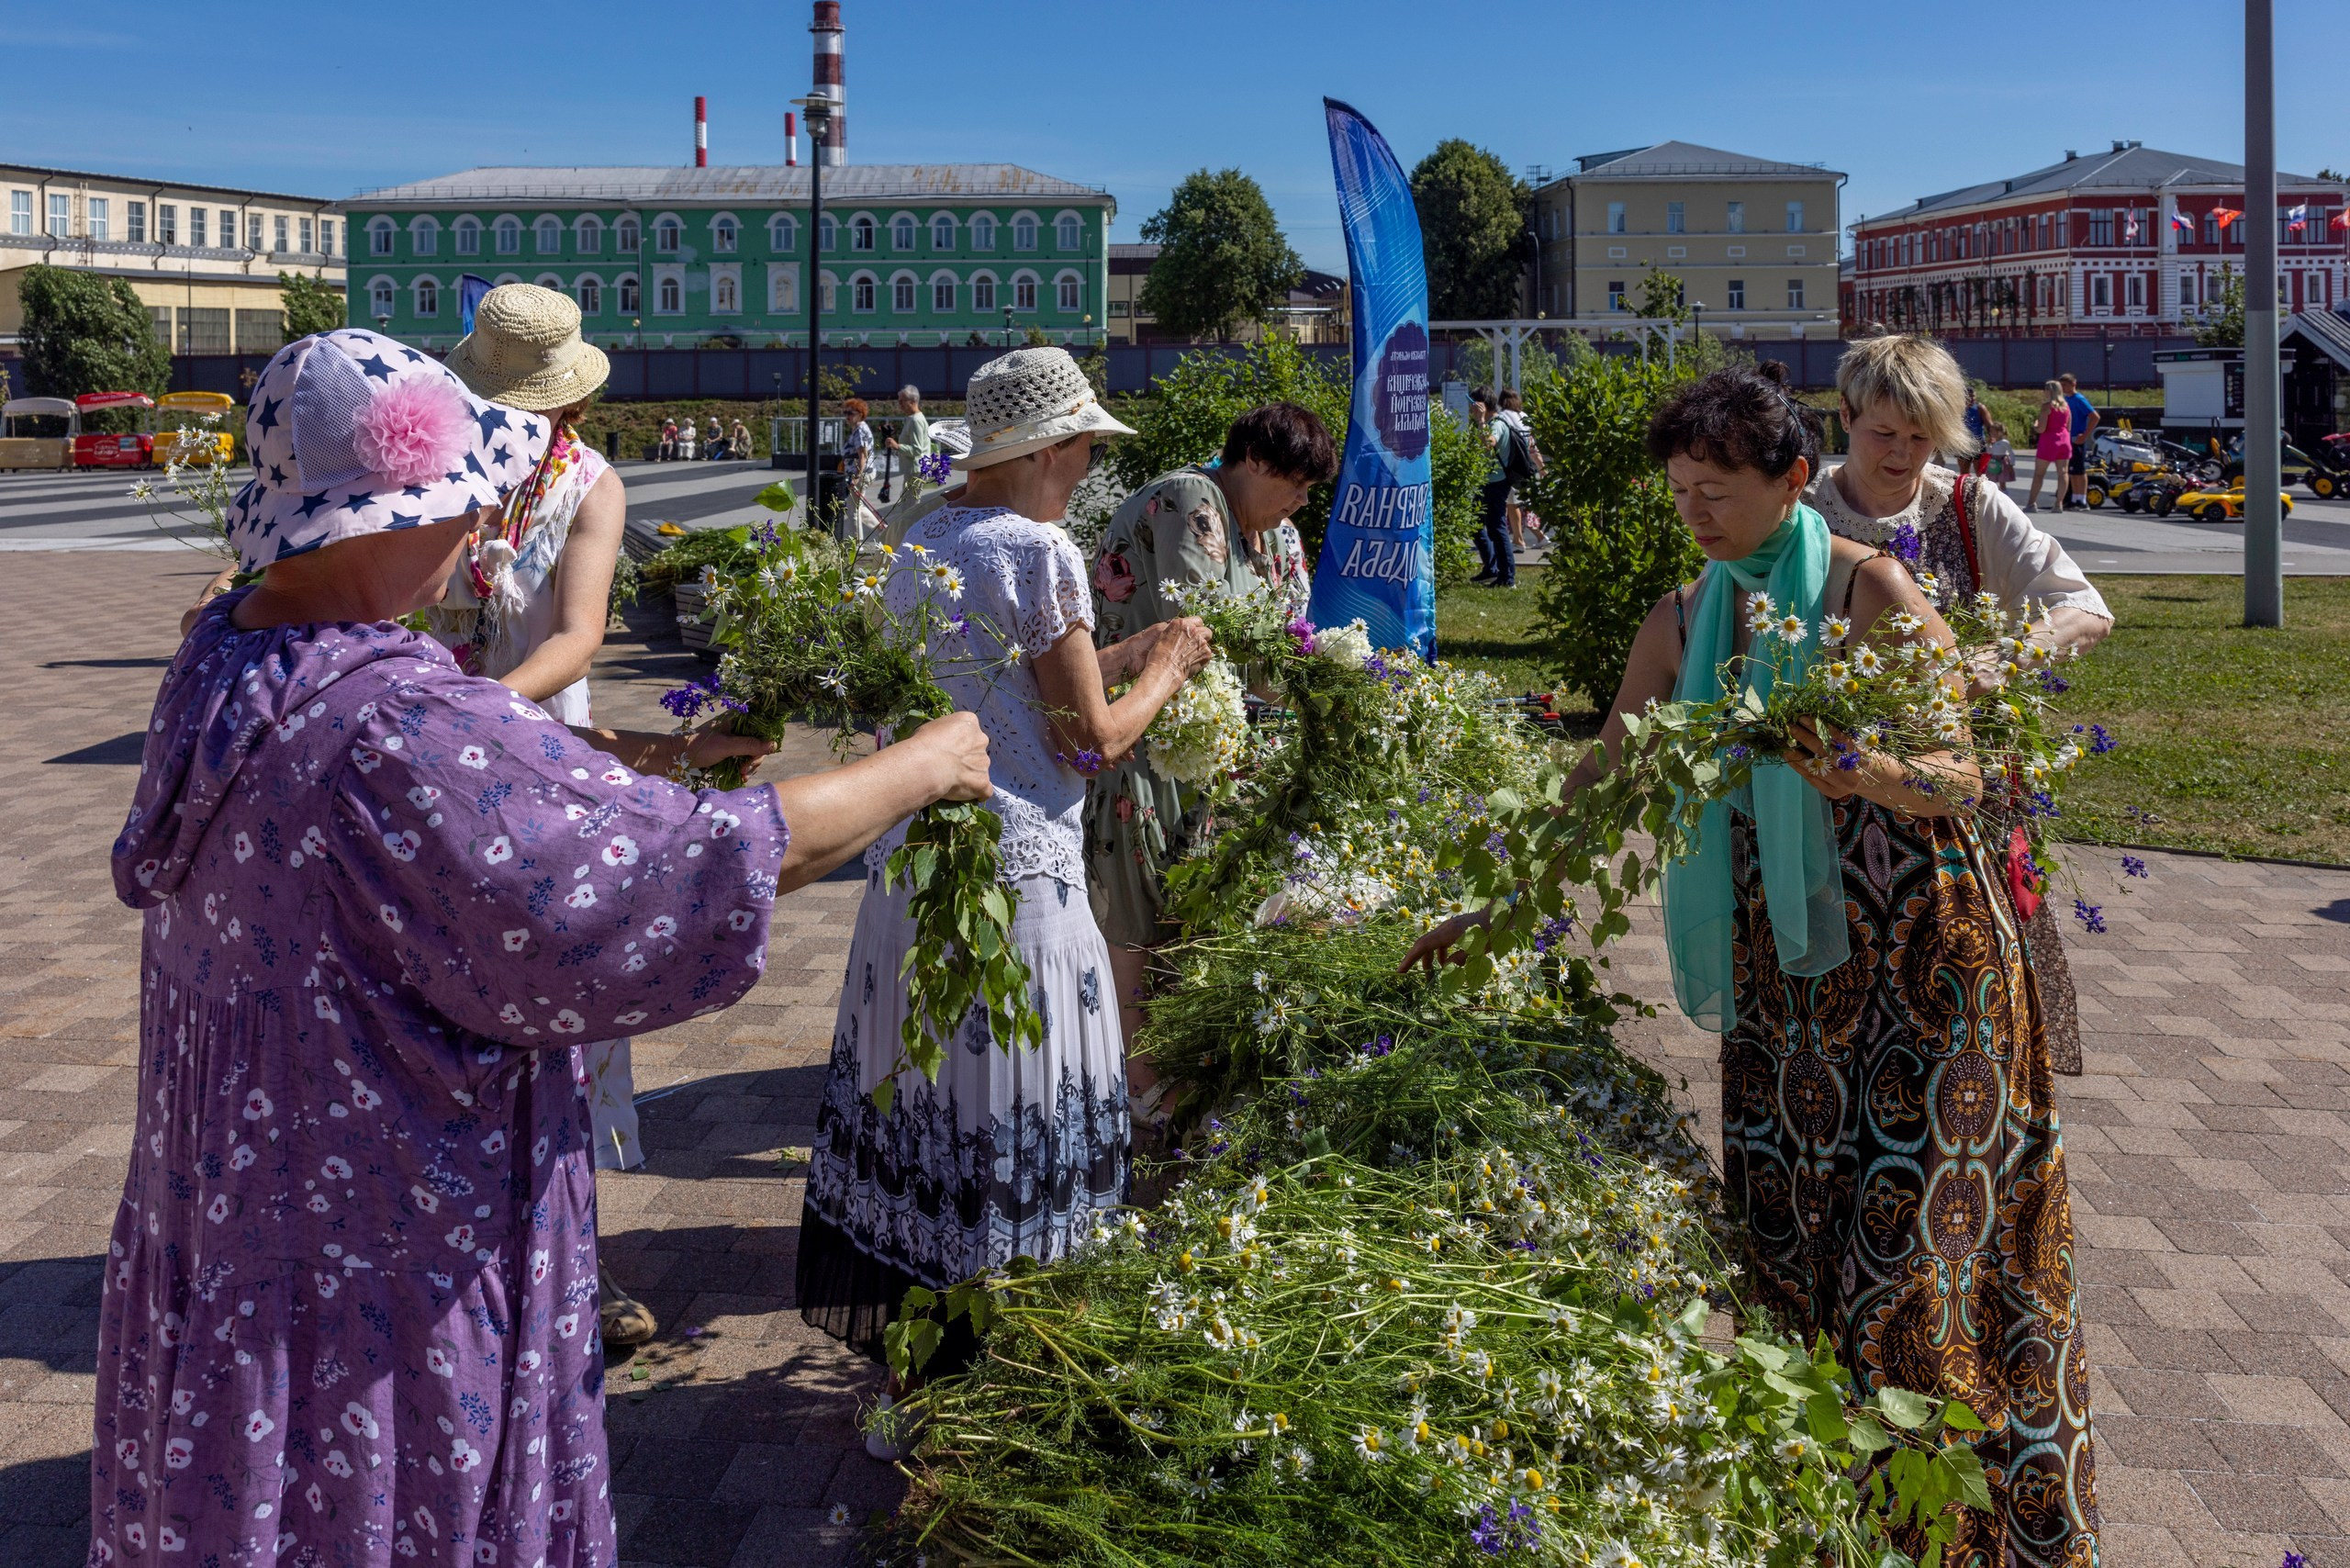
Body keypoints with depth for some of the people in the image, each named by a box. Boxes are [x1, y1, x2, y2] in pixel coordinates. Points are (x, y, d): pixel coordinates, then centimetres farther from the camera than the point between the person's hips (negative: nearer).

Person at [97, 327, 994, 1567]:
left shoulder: (225, 663, -3)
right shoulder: (399, 731, -32)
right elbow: (743, 860, -27)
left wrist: (623, 764, 8)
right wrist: (923, 766, -11)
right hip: (387, 1289, -9)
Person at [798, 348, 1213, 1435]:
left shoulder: (915, 549, 13)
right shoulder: (1040, 551, -12)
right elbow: (1094, 738, -9)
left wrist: (1118, 657, 25)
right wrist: (1166, 670, 8)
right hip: (1012, 874, -8)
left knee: (915, 1112, 14)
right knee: (1008, 1137, 1)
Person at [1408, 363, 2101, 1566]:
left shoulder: (1870, 593, -10)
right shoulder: (1682, 623, 6)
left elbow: (1961, 779, -13)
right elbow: (1606, 776, 13)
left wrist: (1845, 764, -33)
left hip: (1913, 953, -5)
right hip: (1776, 960, 5)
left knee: (1911, 1236, -3)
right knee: (1781, 1223, 7)